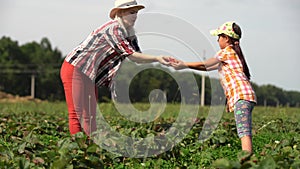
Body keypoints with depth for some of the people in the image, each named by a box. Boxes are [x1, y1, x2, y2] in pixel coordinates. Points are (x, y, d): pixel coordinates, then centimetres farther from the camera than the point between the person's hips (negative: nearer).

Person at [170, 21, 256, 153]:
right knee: (245, 133, 3)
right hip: (244, 96, 10)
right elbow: (208, 67, 31)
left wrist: (184, 65, 21)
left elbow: (204, 65, 10)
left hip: (242, 95, -10)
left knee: (244, 132, -19)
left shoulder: (227, 51, 2)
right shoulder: (233, 53, 29)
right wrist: (184, 64, 32)